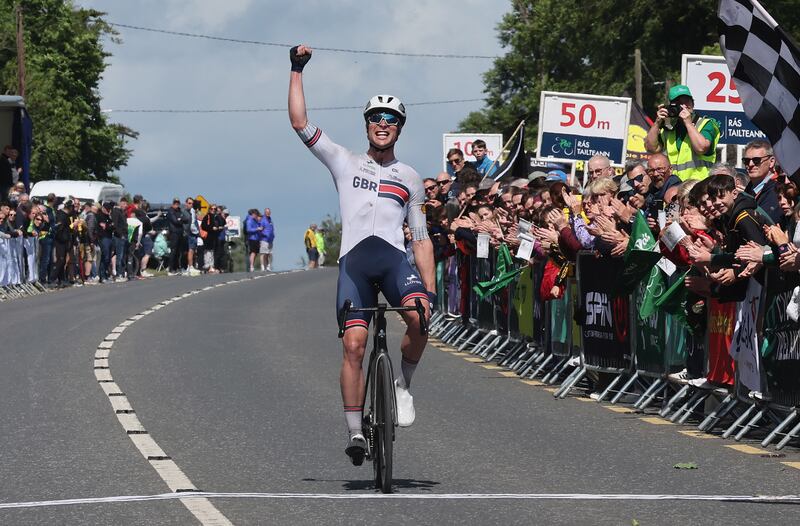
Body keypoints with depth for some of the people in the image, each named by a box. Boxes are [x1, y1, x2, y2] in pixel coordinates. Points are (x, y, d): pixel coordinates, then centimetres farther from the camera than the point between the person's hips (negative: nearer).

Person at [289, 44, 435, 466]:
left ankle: (403, 384, -2)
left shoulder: (410, 178, 21)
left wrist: (431, 287, 9)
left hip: (394, 258, 0)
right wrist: (296, 71, 8)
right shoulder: (345, 163, 19)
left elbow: (421, 238, 19)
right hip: (354, 260, 0)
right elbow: (300, 122, 10)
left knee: (419, 317, -28)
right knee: (353, 344, -13)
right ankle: (355, 432, -7)